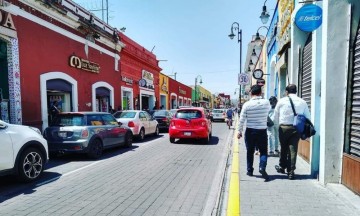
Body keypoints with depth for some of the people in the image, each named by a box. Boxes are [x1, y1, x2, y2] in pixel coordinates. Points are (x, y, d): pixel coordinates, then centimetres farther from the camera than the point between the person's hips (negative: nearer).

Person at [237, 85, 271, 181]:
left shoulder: (247, 104, -10)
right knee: (263, 151, 10)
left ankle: (250, 170, 19)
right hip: (262, 131, 1)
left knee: (250, 151, 12)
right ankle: (262, 167, -10)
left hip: (250, 131, 0)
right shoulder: (266, 103, -5)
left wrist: (239, 131, 3)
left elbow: (242, 119, -7)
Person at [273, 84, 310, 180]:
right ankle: (291, 171, 7)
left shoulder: (281, 101, 0)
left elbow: (275, 117, 5)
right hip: (297, 128, 1)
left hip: (283, 127, -1)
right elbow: (307, 117, 7)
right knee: (293, 149, 6)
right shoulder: (302, 102, 4)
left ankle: (282, 167, 32)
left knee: (283, 148, 15)